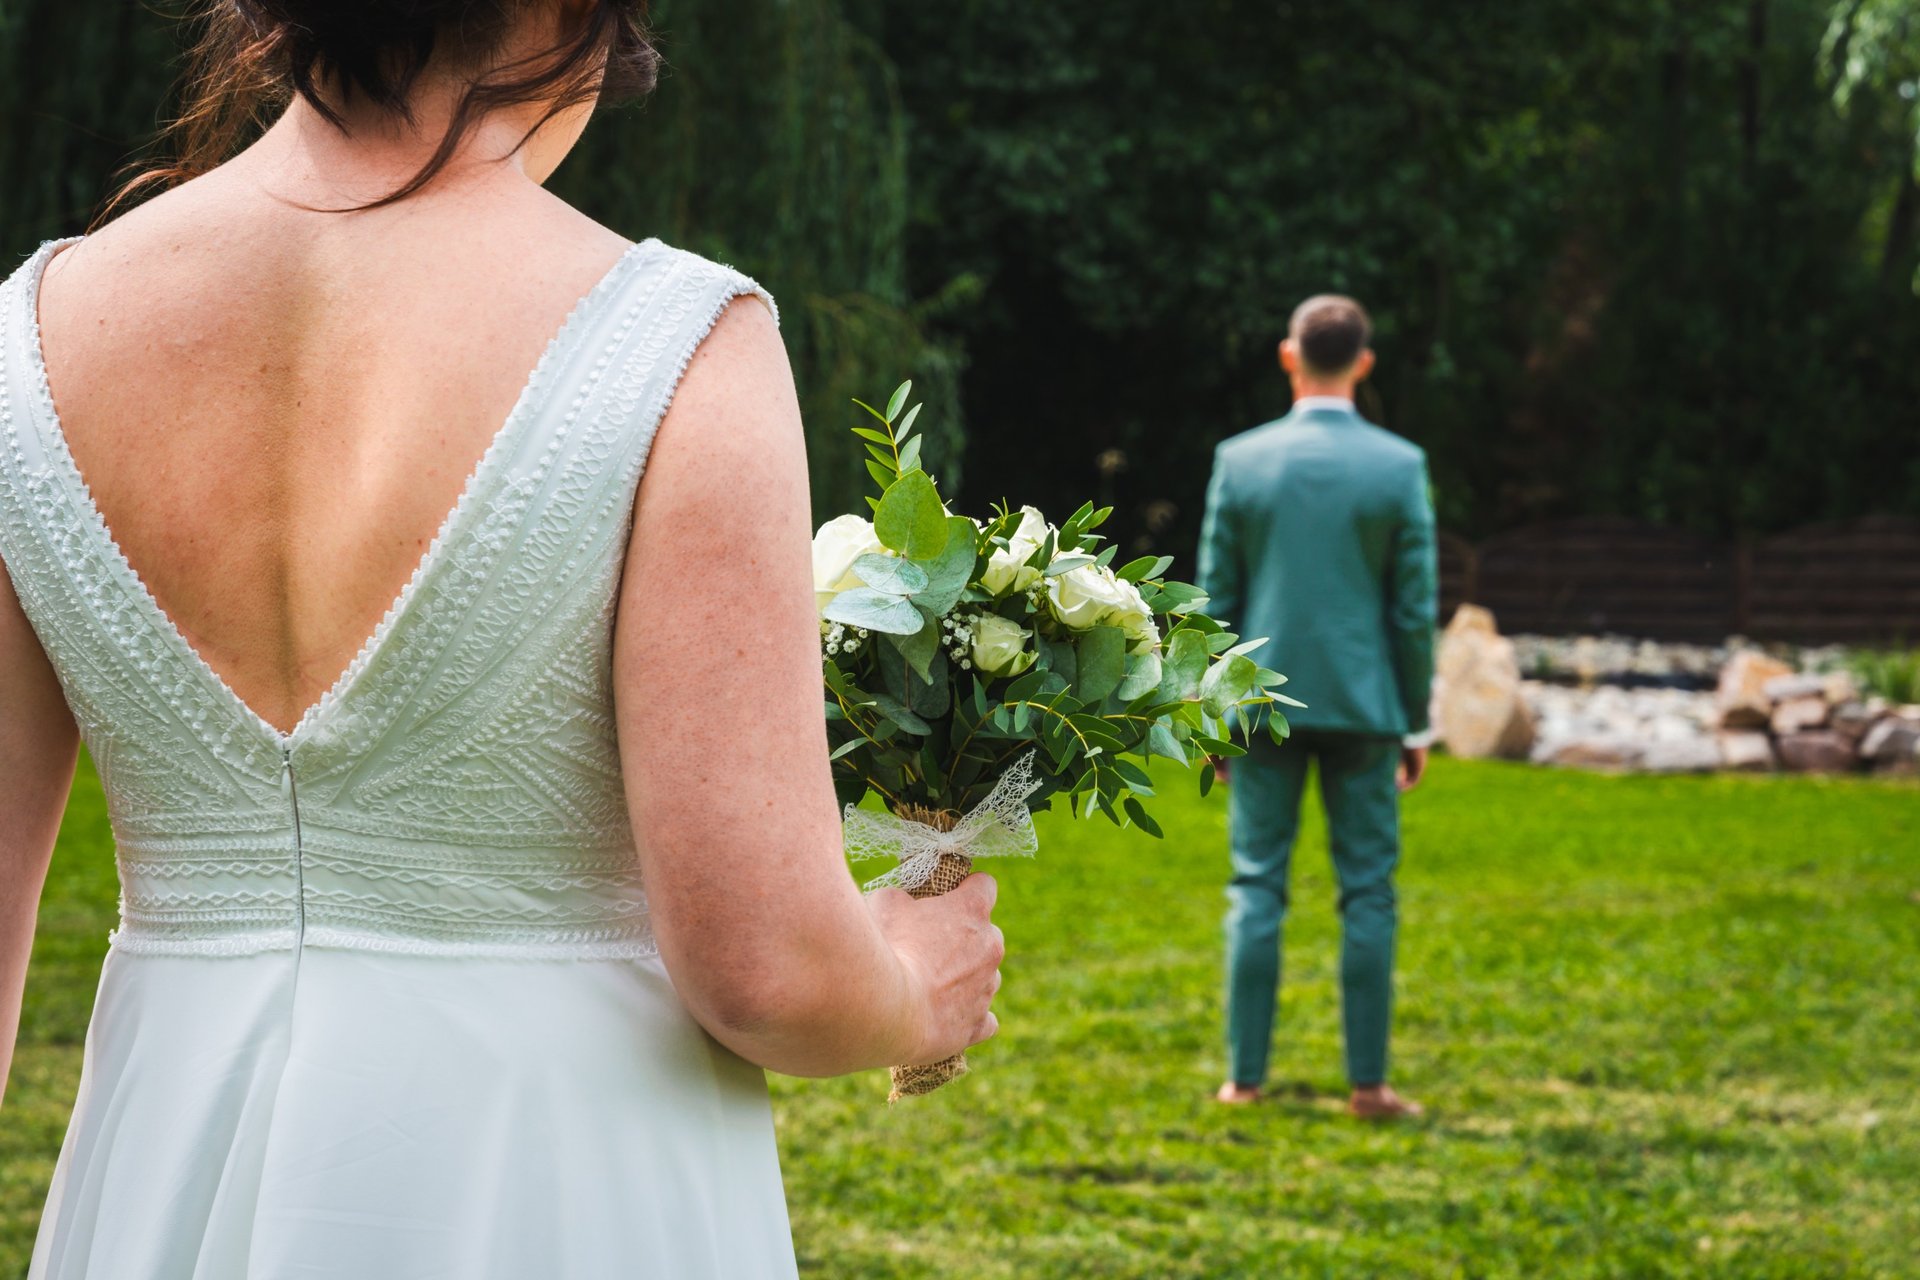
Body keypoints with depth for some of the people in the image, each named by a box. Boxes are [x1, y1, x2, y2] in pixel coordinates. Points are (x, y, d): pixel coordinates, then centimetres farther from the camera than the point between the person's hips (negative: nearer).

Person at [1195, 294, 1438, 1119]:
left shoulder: (1239, 462, -2)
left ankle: (1246, 1075, 6)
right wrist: (1416, 723, 6)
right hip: (1361, 705, -1)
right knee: (1367, 891, 4)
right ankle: (1367, 1081, 3)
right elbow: (1414, 607, -2)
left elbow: (1216, 598, 2)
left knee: (1257, 886, 6)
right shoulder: (1399, 466, -4)